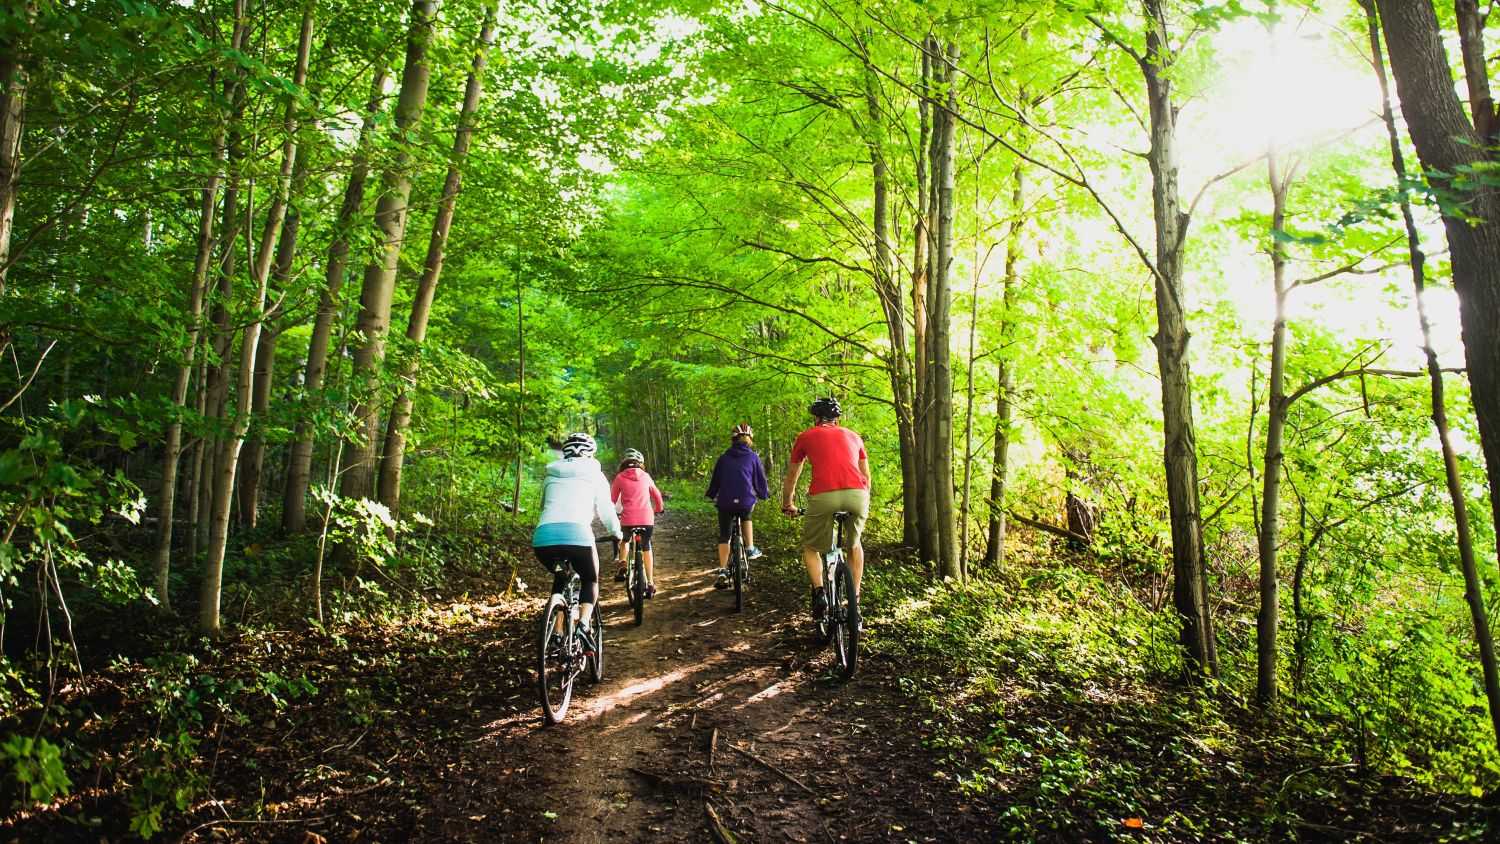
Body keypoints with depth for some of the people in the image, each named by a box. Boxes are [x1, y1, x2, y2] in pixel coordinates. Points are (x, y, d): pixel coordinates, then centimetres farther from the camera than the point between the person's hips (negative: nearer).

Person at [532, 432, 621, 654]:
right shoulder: (594, 474, 18)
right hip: (576, 534, -3)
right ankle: (583, 624, -5)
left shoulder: (551, 475, 27)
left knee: (560, 579, 31)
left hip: (543, 536, 3)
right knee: (590, 581, 22)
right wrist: (616, 533, 38)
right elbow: (606, 510, 20)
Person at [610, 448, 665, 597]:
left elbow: (612, 499, 9)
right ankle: (650, 583, 15)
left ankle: (622, 566, 13)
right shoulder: (645, 476, 13)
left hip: (628, 519, -1)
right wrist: (658, 509, 40)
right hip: (647, 518, 1)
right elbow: (657, 495, 22)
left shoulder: (620, 477, 7)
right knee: (646, 547, 18)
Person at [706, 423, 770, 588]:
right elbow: (760, 480, 9)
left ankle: (723, 573, 3)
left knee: (724, 536, 11)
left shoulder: (724, 458, 9)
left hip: (725, 502, 1)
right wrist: (765, 494, 28)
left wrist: (712, 495, 33)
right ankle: (750, 549, 28)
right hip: (746, 502, 0)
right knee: (745, 516, 34)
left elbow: (715, 480, 16)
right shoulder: (753, 457, 4)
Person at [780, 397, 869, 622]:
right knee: (854, 544, 30)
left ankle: (819, 593, 2)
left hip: (823, 496, -2)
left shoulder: (806, 436, 21)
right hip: (857, 495, 3)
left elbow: (791, 478, 30)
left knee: (811, 548, 22)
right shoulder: (853, 436, 27)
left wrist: (787, 505, 46)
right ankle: (855, 598, 26)